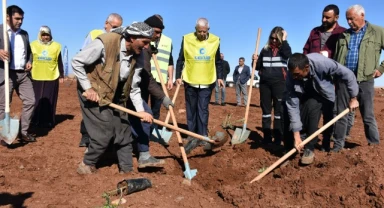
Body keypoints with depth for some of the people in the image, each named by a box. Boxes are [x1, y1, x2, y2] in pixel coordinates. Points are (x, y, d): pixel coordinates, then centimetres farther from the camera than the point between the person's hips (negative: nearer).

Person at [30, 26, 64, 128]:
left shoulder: (56, 46, 3)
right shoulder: (33, 45, 1)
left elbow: (59, 62, 8)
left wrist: (61, 76, 9)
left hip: (52, 78, 0)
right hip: (37, 78, 0)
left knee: (50, 101, 4)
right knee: (37, 100, 6)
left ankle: (48, 121, 12)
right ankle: (37, 121, 18)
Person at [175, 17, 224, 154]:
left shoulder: (215, 41, 2)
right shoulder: (186, 39, -4)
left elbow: (218, 62, 10)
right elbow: (180, 60, 1)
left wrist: (220, 77, 6)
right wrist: (178, 76, -4)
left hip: (207, 82, 0)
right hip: (190, 81, 0)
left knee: (203, 110, 2)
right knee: (191, 111, 6)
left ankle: (203, 137, 10)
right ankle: (193, 137, 14)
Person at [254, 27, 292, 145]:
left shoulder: (283, 48, 3)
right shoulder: (265, 49, 12)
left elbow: (288, 54, -22)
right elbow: (258, 67, 16)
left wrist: (284, 40, -13)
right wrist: (255, 61, -4)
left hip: (279, 82, -4)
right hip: (264, 82, 4)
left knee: (279, 110, -1)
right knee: (265, 109, 6)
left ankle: (278, 138, 4)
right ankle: (267, 137, 14)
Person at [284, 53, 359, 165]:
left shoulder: (322, 63, -40)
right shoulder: (291, 76, -34)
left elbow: (347, 75, -25)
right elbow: (292, 105, -32)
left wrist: (353, 98, -15)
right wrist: (296, 135, -33)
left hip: (324, 94, -1)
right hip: (305, 96, 1)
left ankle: (309, 149, -1)